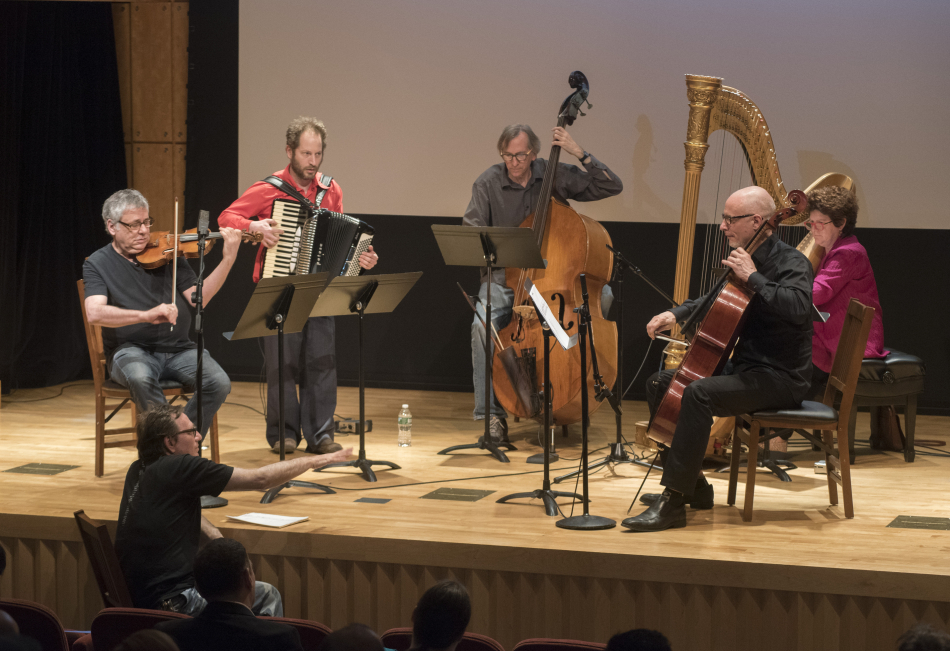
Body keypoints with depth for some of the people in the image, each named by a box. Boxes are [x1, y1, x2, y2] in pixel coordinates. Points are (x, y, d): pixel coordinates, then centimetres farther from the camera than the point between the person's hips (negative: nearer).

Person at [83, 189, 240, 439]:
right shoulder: (97, 264, 1)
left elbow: (197, 298, -2)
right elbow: (95, 313, -18)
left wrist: (228, 260, -15)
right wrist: (146, 315, -33)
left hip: (178, 350, 3)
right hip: (131, 351, -3)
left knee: (219, 383, -24)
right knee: (140, 377, -38)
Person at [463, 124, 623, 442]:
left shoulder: (554, 175, 0)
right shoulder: (488, 184, -4)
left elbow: (612, 186, -3)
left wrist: (579, 152, -13)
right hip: (504, 274, -2)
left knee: (602, 294, -25)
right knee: (483, 325, -32)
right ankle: (493, 412, -21)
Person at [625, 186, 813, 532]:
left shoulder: (791, 262, -14)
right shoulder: (744, 257, 12)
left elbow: (799, 307, -35)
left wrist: (753, 277, -28)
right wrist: (676, 314, 11)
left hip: (780, 377, -10)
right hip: (743, 367, 10)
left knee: (698, 393, -32)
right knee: (660, 383, 9)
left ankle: (673, 502, -31)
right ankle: (693, 485, 11)